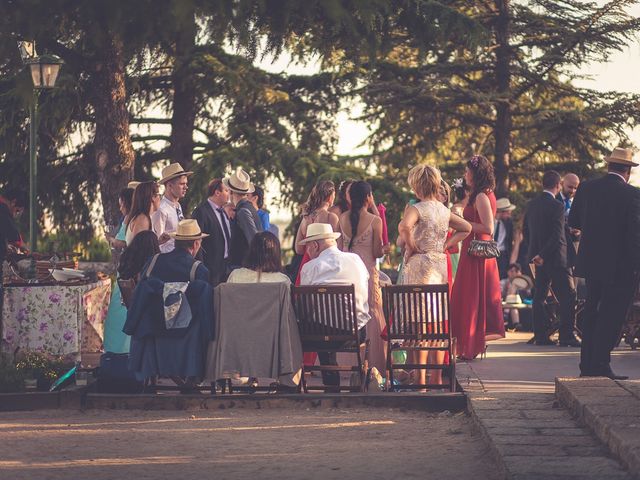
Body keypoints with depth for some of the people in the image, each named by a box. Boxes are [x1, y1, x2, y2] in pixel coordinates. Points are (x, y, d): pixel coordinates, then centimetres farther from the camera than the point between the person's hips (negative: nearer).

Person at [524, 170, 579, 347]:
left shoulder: (531, 205, 7)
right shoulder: (557, 206, -14)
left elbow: (526, 231, 14)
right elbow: (557, 235, -20)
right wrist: (542, 255, -16)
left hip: (538, 258, 7)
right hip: (555, 258, -7)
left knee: (539, 296, 11)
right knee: (567, 296, -3)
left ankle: (540, 335, 10)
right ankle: (566, 336, -7)